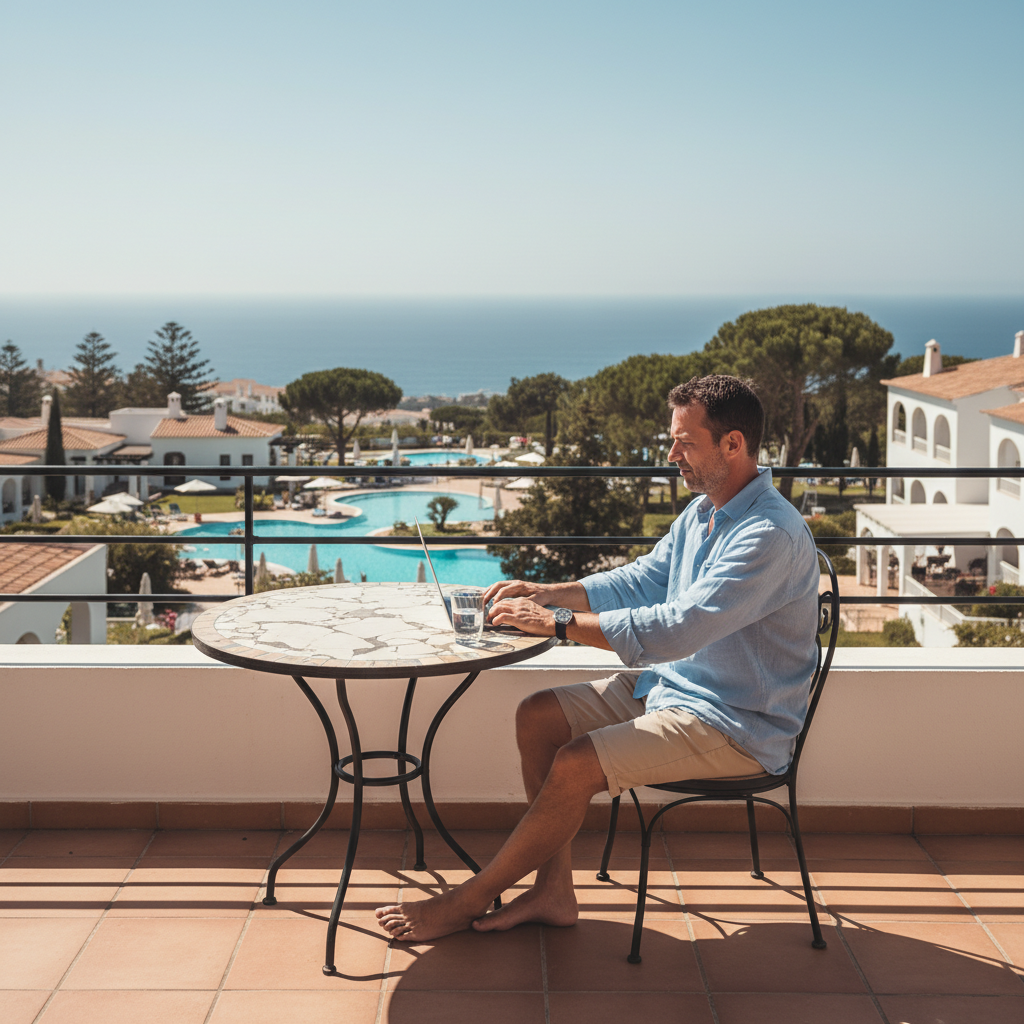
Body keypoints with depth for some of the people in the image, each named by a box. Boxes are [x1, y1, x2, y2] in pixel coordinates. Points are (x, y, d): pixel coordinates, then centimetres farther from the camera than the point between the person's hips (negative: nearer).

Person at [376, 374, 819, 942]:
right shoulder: (702, 512, 8)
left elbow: (677, 628, -31)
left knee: (575, 766, -21)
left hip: (738, 725, -10)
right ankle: (553, 892, 1)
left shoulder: (771, 534, -25)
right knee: (537, 715, -1)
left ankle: (466, 902, -4)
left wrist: (557, 623, -26)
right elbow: (640, 580, 15)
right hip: (675, 683, 10)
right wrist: (545, 593, 0)